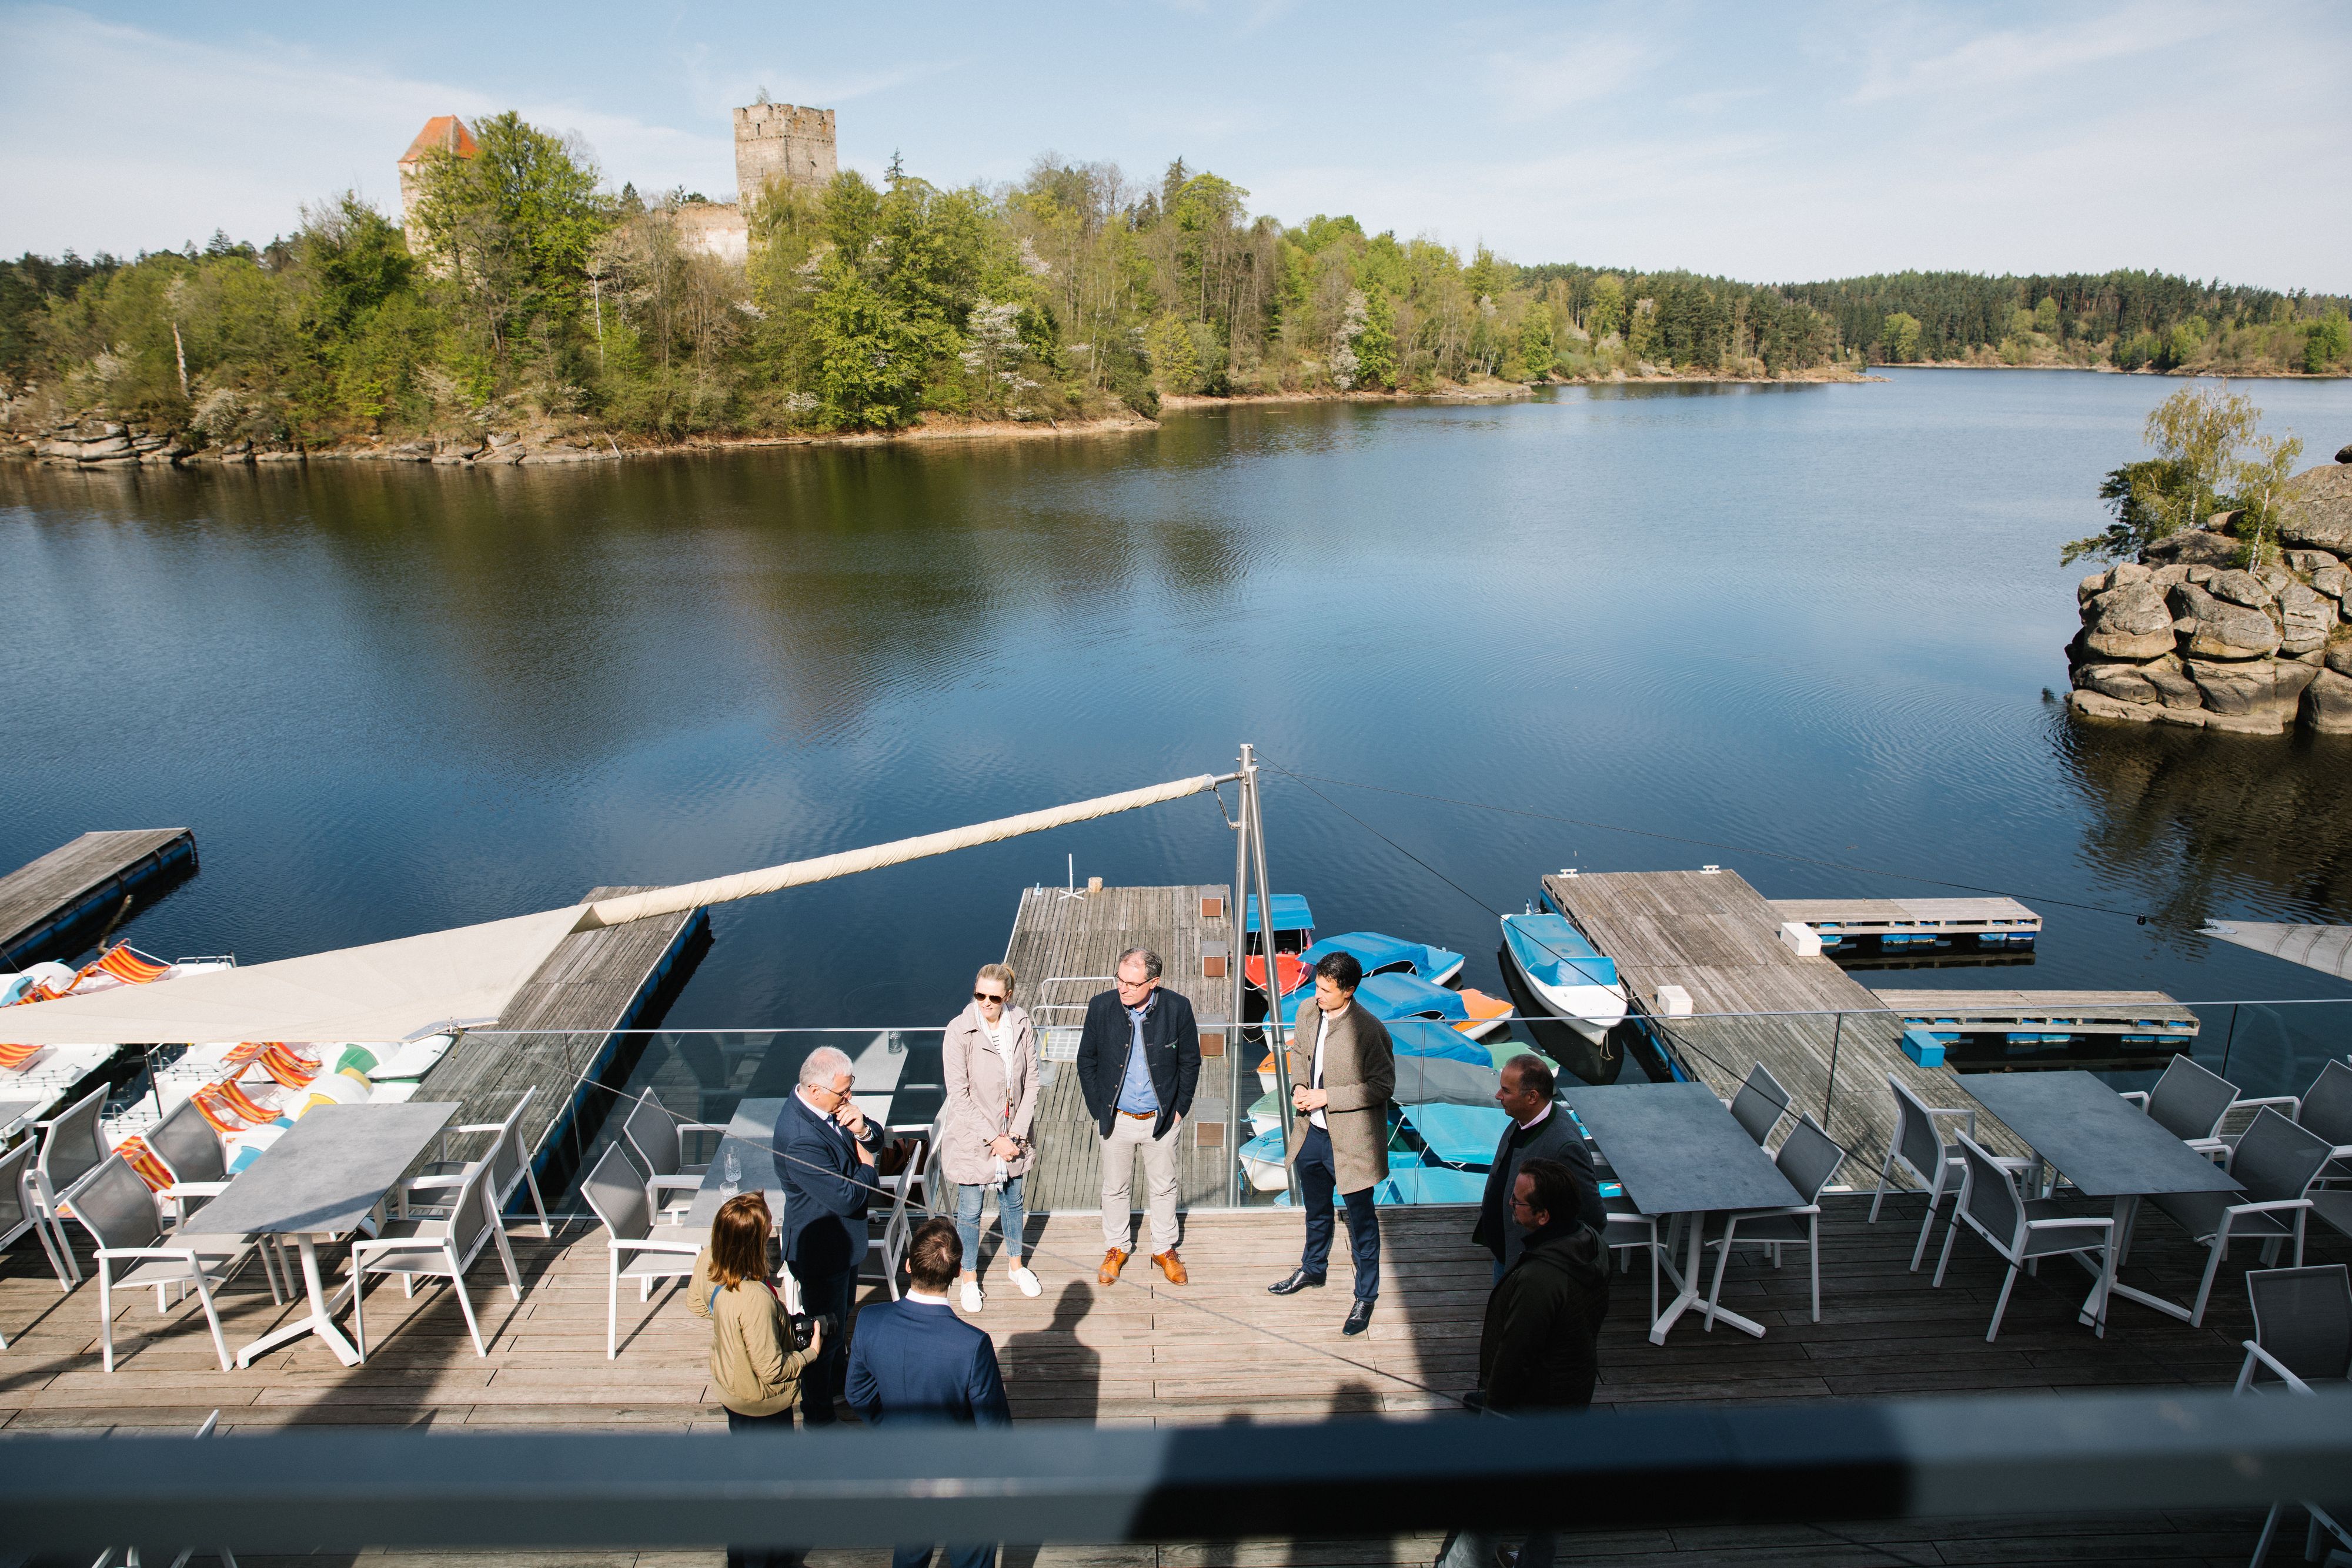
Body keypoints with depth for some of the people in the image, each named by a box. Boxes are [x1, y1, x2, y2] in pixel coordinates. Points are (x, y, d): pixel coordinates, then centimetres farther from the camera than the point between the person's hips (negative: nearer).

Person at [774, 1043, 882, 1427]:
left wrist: (862, 1129, -20)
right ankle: (817, 1415, 31)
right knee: (825, 1331, 11)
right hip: (822, 1250, -9)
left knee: (839, 1319, 29)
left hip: (843, 1240, 9)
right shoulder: (800, 1138, -36)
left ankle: (838, 1379, 52)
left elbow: (877, 1140, 3)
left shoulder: (829, 1106, -8)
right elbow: (849, 1198, -34)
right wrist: (867, 1166, -15)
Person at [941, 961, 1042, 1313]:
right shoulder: (959, 1033, -18)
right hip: (973, 1139, -3)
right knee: (970, 1211, 12)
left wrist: (1017, 1133, -10)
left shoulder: (1022, 1028, -8)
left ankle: (1016, 1265, 43)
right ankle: (970, 1278, 34)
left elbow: (1031, 1083, -2)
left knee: (1012, 1201, 21)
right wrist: (994, 1139, -17)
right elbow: (959, 1096, -16)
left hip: (1013, 1137, 3)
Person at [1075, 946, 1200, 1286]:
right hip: (1116, 1119, 1)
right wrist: (1097, 1110, -2)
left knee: (1163, 1188, 15)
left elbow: (1190, 1061, -1)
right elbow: (1086, 1061, -1)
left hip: (1161, 1119, 0)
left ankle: (1164, 1249, 36)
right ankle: (1115, 1249, 37)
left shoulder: (1177, 1008, -15)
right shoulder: (1101, 1007, -13)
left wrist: (1179, 1108, -2)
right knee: (1115, 1189, 16)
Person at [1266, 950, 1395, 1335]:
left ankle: (1366, 1296, 30)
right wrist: (1299, 1086, -6)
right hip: (1311, 1131, 6)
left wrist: (1327, 1097, -22)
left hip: (1351, 1140, -6)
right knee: (1316, 1210, 27)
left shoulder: (1368, 1030, -24)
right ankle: (1312, 1270, 50)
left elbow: (1383, 1086, -19)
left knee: (1361, 1220, 11)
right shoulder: (1308, 1013, -4)